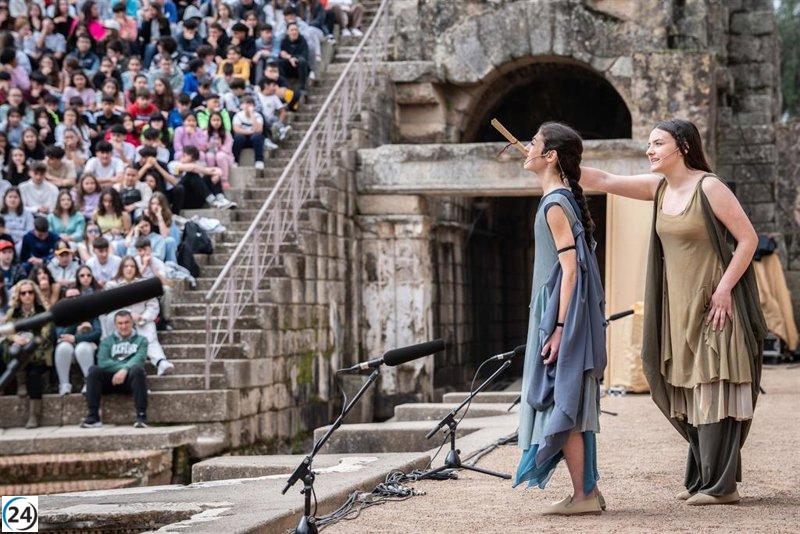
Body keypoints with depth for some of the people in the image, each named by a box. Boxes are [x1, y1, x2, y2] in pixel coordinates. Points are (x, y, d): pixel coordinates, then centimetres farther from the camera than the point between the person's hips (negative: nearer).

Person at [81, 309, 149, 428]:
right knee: (94, 370, -26)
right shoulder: (107, 341, 17)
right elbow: (102, 362, -2)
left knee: (137, 369, -34)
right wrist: (123, 367, -13)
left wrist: (125, 370, -25)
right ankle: (93, 417, -29)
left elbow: (138, 359, -7)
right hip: (111, 380, 1)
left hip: (131, 379, -1)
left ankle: (141, 416, -36)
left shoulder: (140, 340, 14)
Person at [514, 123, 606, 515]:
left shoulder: (555, 205, -14)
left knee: (561, 406, -6)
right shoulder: (564, 199, 15)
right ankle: (588, 490, 15)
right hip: (560, 315, 10)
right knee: (570, 408, 11)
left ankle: (583, 494, -4)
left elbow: (570, 268, -19)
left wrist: (559, 328, -22)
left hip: (560, 314, -10)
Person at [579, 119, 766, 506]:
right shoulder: (658, 188, 9)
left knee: (714, 389, -7)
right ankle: (701, 478, 17)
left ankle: (720, 485, -5)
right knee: (691, 393, 10)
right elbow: (604, 181, 7)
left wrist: (723, 290, -17)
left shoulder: (709, 188, -12)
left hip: (713, 305, -7)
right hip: (679, 306, 7)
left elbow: (748, 238, -12)